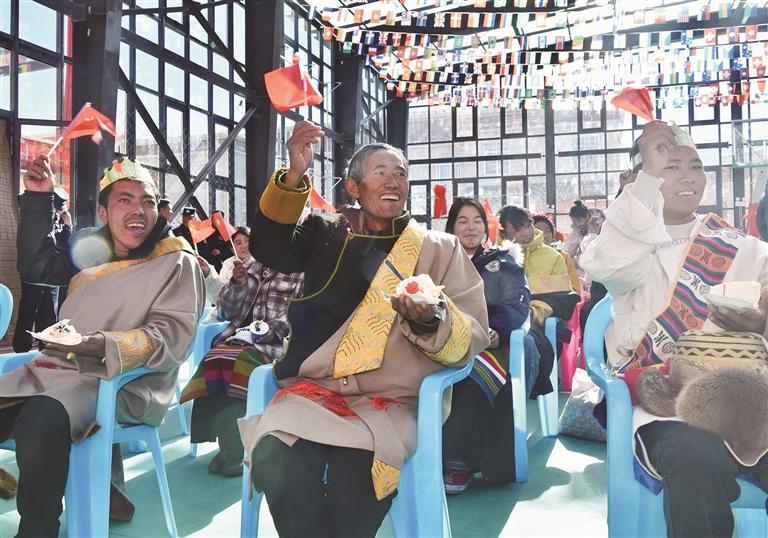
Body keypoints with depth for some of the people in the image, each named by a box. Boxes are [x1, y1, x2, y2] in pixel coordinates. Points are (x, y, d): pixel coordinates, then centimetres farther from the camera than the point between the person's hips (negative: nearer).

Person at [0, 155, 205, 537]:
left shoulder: (177, 263, -1)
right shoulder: (91, 250, 19)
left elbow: (172, 337, -12)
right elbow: (35, 266, 34)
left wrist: (105, 348, -28)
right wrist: (38, 199, 25)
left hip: (122, 385, -7)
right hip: (50, 370, 7)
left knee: (41, 419, -35)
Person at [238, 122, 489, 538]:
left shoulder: (440, 249, 10)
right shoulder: (327, 234, 16)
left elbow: (472, 339, 4)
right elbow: (269, 249, 0)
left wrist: (432, 322, -19)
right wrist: (295, 175, -11)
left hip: (389, 402, -1)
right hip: (312, 390, 2)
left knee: (355, 476, -32)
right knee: (276, 464, -29)